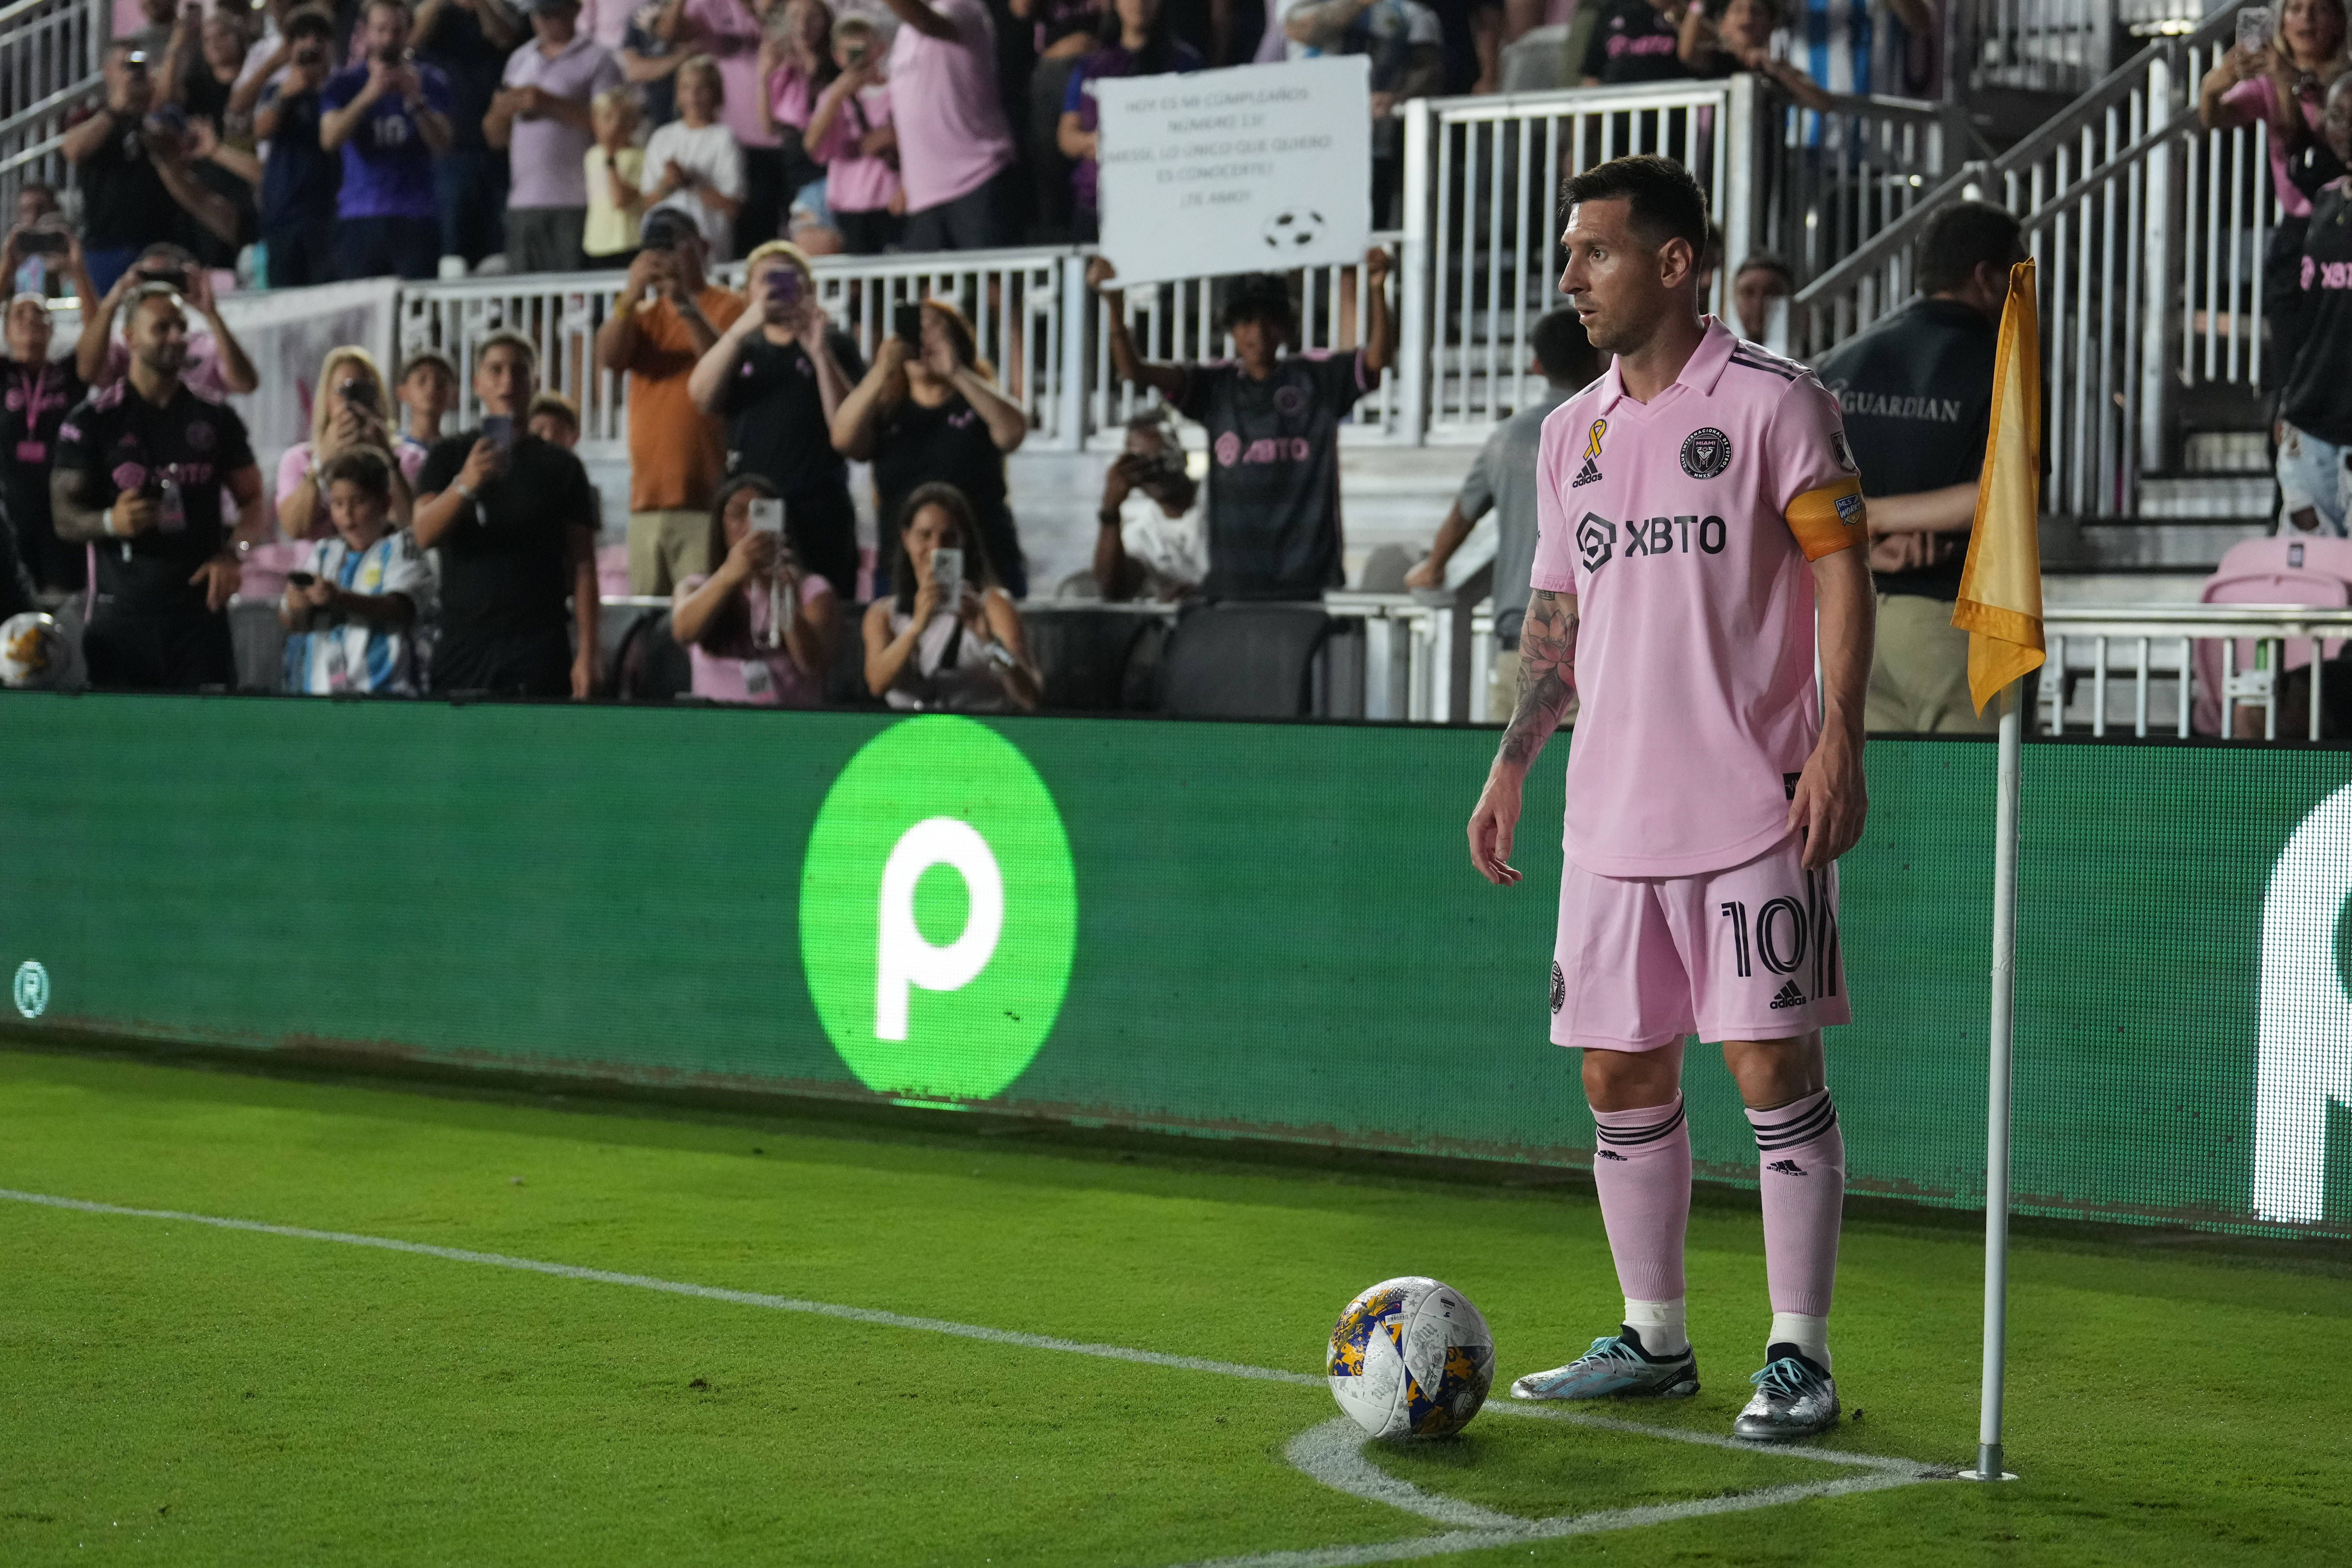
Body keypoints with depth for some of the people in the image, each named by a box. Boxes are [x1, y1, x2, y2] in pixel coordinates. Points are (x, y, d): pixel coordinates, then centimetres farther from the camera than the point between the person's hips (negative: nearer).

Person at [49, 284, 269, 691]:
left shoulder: (216, 419, 11)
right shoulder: (92, 421, 3)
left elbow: (255, 502, 15)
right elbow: (65, 516, 1)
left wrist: (232, 552, -5)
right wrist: (111, 521, -20)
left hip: (201, 608, 2)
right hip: (122, 614, -2)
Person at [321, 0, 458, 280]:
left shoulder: (429, 82, 10)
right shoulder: (344, 85, 11)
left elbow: (443, 145, -1)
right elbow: (329, 138, -6)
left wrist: (416, 102, -19)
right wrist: (369, 96, -19)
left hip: (417, 219, 0)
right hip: (359, 219, 0)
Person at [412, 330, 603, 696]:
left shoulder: (561, 466, 9)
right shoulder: (449, 456, 11)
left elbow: (582, 567, 5)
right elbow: (424, 535, -5)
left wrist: (587, 654, -6)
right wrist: (466, 484, -25)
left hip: (538, 651, -1)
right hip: (462, 645, 1)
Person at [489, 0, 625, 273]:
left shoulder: (597, 61, 2)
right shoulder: (520, 61, 21)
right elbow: (496, 136, 22)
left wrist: (551, 104, -13)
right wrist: (502, 109, -1)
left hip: (574, 205, -6)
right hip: (522, 205, 6)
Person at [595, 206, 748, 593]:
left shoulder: (731, 307, 4)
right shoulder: (642, 314, 19)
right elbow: (608, 358, 0)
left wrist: (687, 307, -22)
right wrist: (631, 297, -16)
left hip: (710, 502, -5)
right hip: (648, 502, 5)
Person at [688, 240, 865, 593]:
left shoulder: (835, 345, 8)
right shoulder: (739, 348, 17)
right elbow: (703, 398, -3)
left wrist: (819, 352, -13)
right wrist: (745, 325, -12)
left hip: (817, 515, -2)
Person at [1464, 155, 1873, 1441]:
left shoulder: (1771, 402, -5)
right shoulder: (1571, 430, 14)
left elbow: (1841, 569, -7)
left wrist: (1839, 737, -17)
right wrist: (1511, 766, 14)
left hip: (1754, 805, -6)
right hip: (1612, 813, 6)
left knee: (1772, 1065, -6)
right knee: (1621, 1073, 8)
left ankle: (1798, 1356, 1)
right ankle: (1652, 1341, 21)